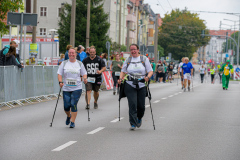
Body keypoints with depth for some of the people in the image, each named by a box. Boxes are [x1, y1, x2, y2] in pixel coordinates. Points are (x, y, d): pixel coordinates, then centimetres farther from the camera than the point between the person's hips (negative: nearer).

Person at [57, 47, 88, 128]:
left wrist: (85, 78, -10)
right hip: (66, 88, 1)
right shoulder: (64, 63, 7)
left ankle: (72, 122, -1)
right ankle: (68, 116, 33)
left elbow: (84, 73, 11)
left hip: (77, 88, -1)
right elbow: (59, 74, 5)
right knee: (66, 106, 0)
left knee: (73, 105, -11)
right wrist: (60, 82, -12)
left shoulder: (80, 64, 7)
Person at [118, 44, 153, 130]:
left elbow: (150, 71, 4)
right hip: (130, 85, 0)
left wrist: (147, 77, -17)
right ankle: (133, 124, -7)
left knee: (141, 105, 2)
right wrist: (120, 78, -4)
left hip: (141, 85, 0)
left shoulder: (144, 59, 6)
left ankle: (139, 118, 32)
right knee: (132, 104, -11)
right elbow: (123, 71, 16)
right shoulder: (128, 60, 11)